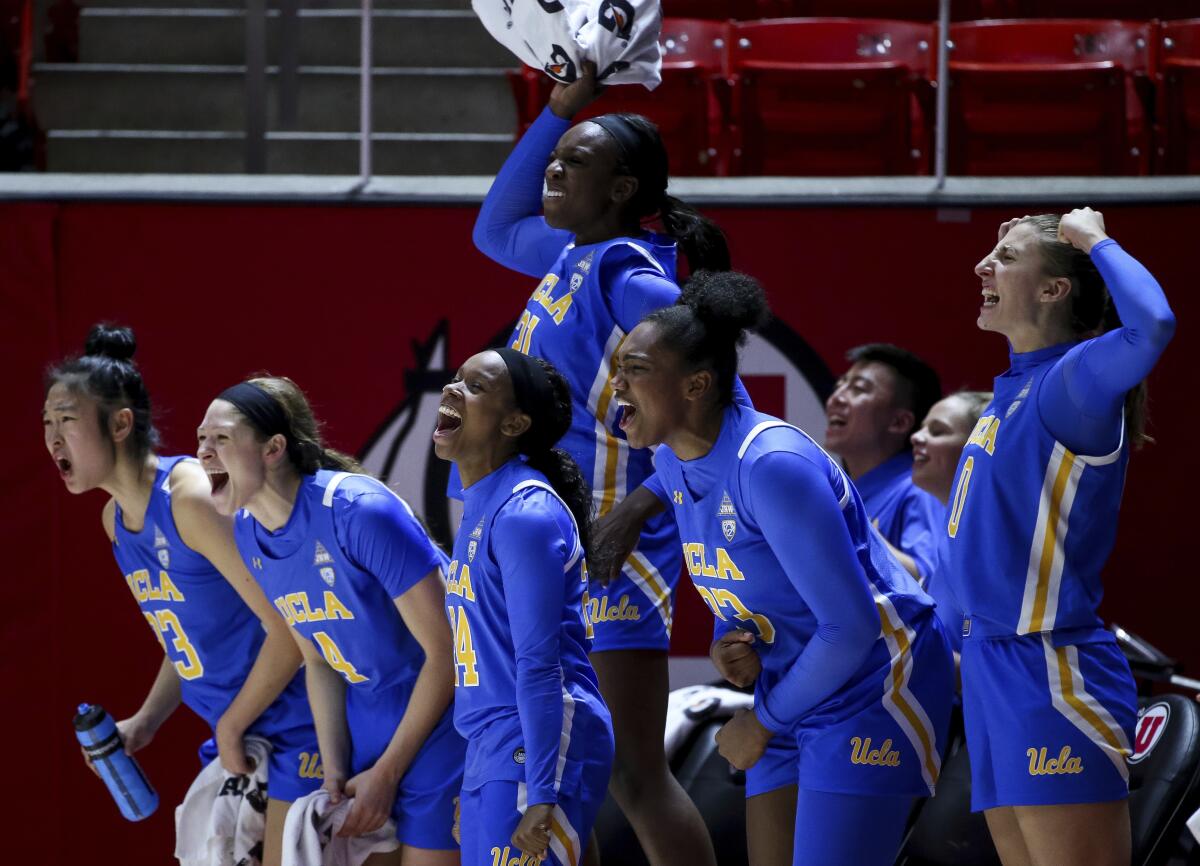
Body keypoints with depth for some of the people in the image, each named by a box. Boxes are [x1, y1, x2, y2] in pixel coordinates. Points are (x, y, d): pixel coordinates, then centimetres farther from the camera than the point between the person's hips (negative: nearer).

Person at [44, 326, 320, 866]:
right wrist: (145, 722, 7)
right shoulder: (115, 518, 8)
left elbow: (287, 630, -23)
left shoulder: (190, 498, -21)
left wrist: (230, 726, -13)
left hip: (296, 726, -9)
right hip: (235, 737, 9)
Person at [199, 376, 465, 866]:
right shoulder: (248, 533, -1)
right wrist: (335, 771, -2)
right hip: (366, 730, 7)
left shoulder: (360, 512, -24)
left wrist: (385, 774, -14)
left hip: (438, 727, -7)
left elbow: (444, 651, -20)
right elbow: (319, 662, 9)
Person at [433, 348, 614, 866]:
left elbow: (539, 666, -19)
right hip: (491, 750, 9)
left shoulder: (525, 513, -15)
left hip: (537, 748, -9)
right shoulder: (481, 503, 14)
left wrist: (540, 795, -22)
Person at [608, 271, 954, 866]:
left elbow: (851, 626, -24)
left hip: (870, 688, -9)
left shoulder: (770, 464, -25)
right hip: (795, 689, 9)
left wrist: (763, 721, -13)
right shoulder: (673, 463, 2)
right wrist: (728, 645, -5)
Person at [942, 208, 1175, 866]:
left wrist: (1096, 241, -22)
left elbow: (1152, 325, -34)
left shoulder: (1074, 379, -13)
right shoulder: (1015, 387, 14)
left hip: (1051, 676, -9)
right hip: (994, 673, 9)